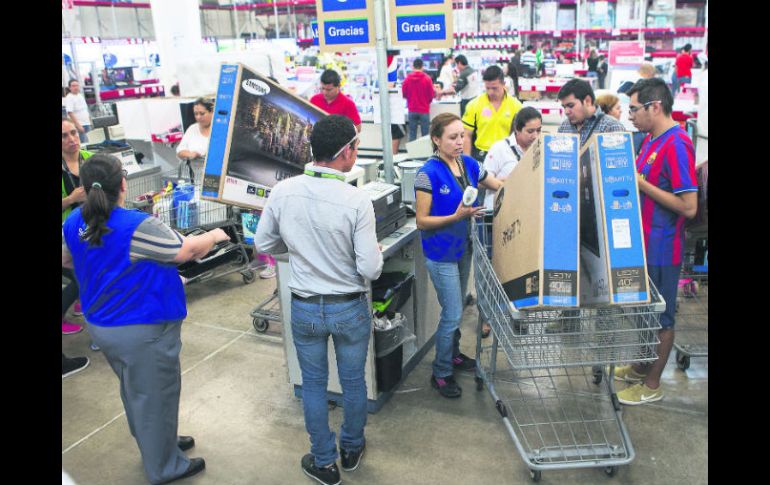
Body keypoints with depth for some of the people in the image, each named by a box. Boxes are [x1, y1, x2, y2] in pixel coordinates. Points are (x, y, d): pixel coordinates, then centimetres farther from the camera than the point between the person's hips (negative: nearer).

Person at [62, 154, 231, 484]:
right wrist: (214, 236, 1)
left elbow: (66, 260, 14)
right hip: (142, 331, -8)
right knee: (155, 396, 10)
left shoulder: (74, 222, -4)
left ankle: (157, 444, 45)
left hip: (100, 326, 8)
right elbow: (188, 250, -18)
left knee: (135, 392, 25)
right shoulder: (138, 227, -28)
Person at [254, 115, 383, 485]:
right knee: (353, 381, 21)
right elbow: (370, 269, -20)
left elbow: (264, 244, 1)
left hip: (304, 308, 2)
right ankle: (351, 449, 44)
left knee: (313, 384, 20)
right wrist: (374, 250, 2)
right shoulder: (357, 201, -22)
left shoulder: (282, 192, -12)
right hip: (349, 309, -2)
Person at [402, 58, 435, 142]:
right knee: (425, 134, 2)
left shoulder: (407, 78, -3)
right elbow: (431, 95, -4)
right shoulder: (427, 78, -8)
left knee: (412, 134, 8)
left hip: (412, 110, 2)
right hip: (424, 110, -2)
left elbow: (403, 94, 4)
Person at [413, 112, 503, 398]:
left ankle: (453, 354, 43)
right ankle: (441, 373, 19)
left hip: (463, 247, 7)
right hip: (441, 253, -7)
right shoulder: (428, 174, -19)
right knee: (453, 315, 0)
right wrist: (456, 217, -28)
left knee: (456, 309, 22)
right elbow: (422, 221, -18)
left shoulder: (468, 164, 1)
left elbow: (499, 186, 13)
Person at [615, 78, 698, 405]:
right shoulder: (651, 139, 7)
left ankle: (652, 385, 22)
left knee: (661, 316, 7)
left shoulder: (677, 146, -21)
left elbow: (689, 207, -23)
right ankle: (642, 367, 38)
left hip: (661, 248, -9)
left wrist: (641, 184, -21)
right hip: (643, 242, 9)